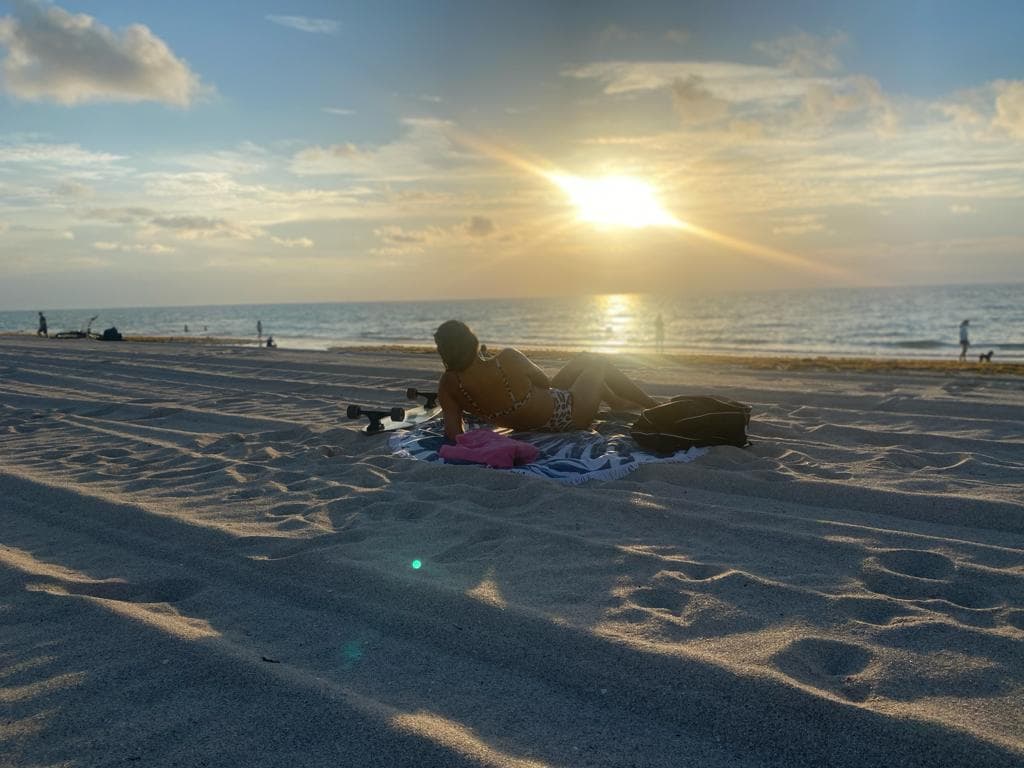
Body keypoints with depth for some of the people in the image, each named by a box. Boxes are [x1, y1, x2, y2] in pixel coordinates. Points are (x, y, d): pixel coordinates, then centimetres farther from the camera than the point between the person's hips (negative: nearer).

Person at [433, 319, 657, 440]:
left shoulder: (448, 385, -21)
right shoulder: (507, 359, -32)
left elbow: (453, 433, -21)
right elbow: (545, 382, -14)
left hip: (538, 426, 6)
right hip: (569, 415, -6)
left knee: (585, 359, 29)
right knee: (599, 362, 24)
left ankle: (619, 403, 51)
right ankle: (654, 407, 40)